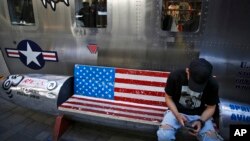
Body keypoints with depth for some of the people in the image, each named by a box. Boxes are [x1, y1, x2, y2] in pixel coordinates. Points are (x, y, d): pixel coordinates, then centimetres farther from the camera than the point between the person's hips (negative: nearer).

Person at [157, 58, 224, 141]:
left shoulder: (212, 84, -15)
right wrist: (177, 114, -20)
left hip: (199, 115, 2)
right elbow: (168, 98, -5)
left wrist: (201, 121, -20)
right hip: (176, 111, -1)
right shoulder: (175, 76, -18)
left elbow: (211, 107, -2)